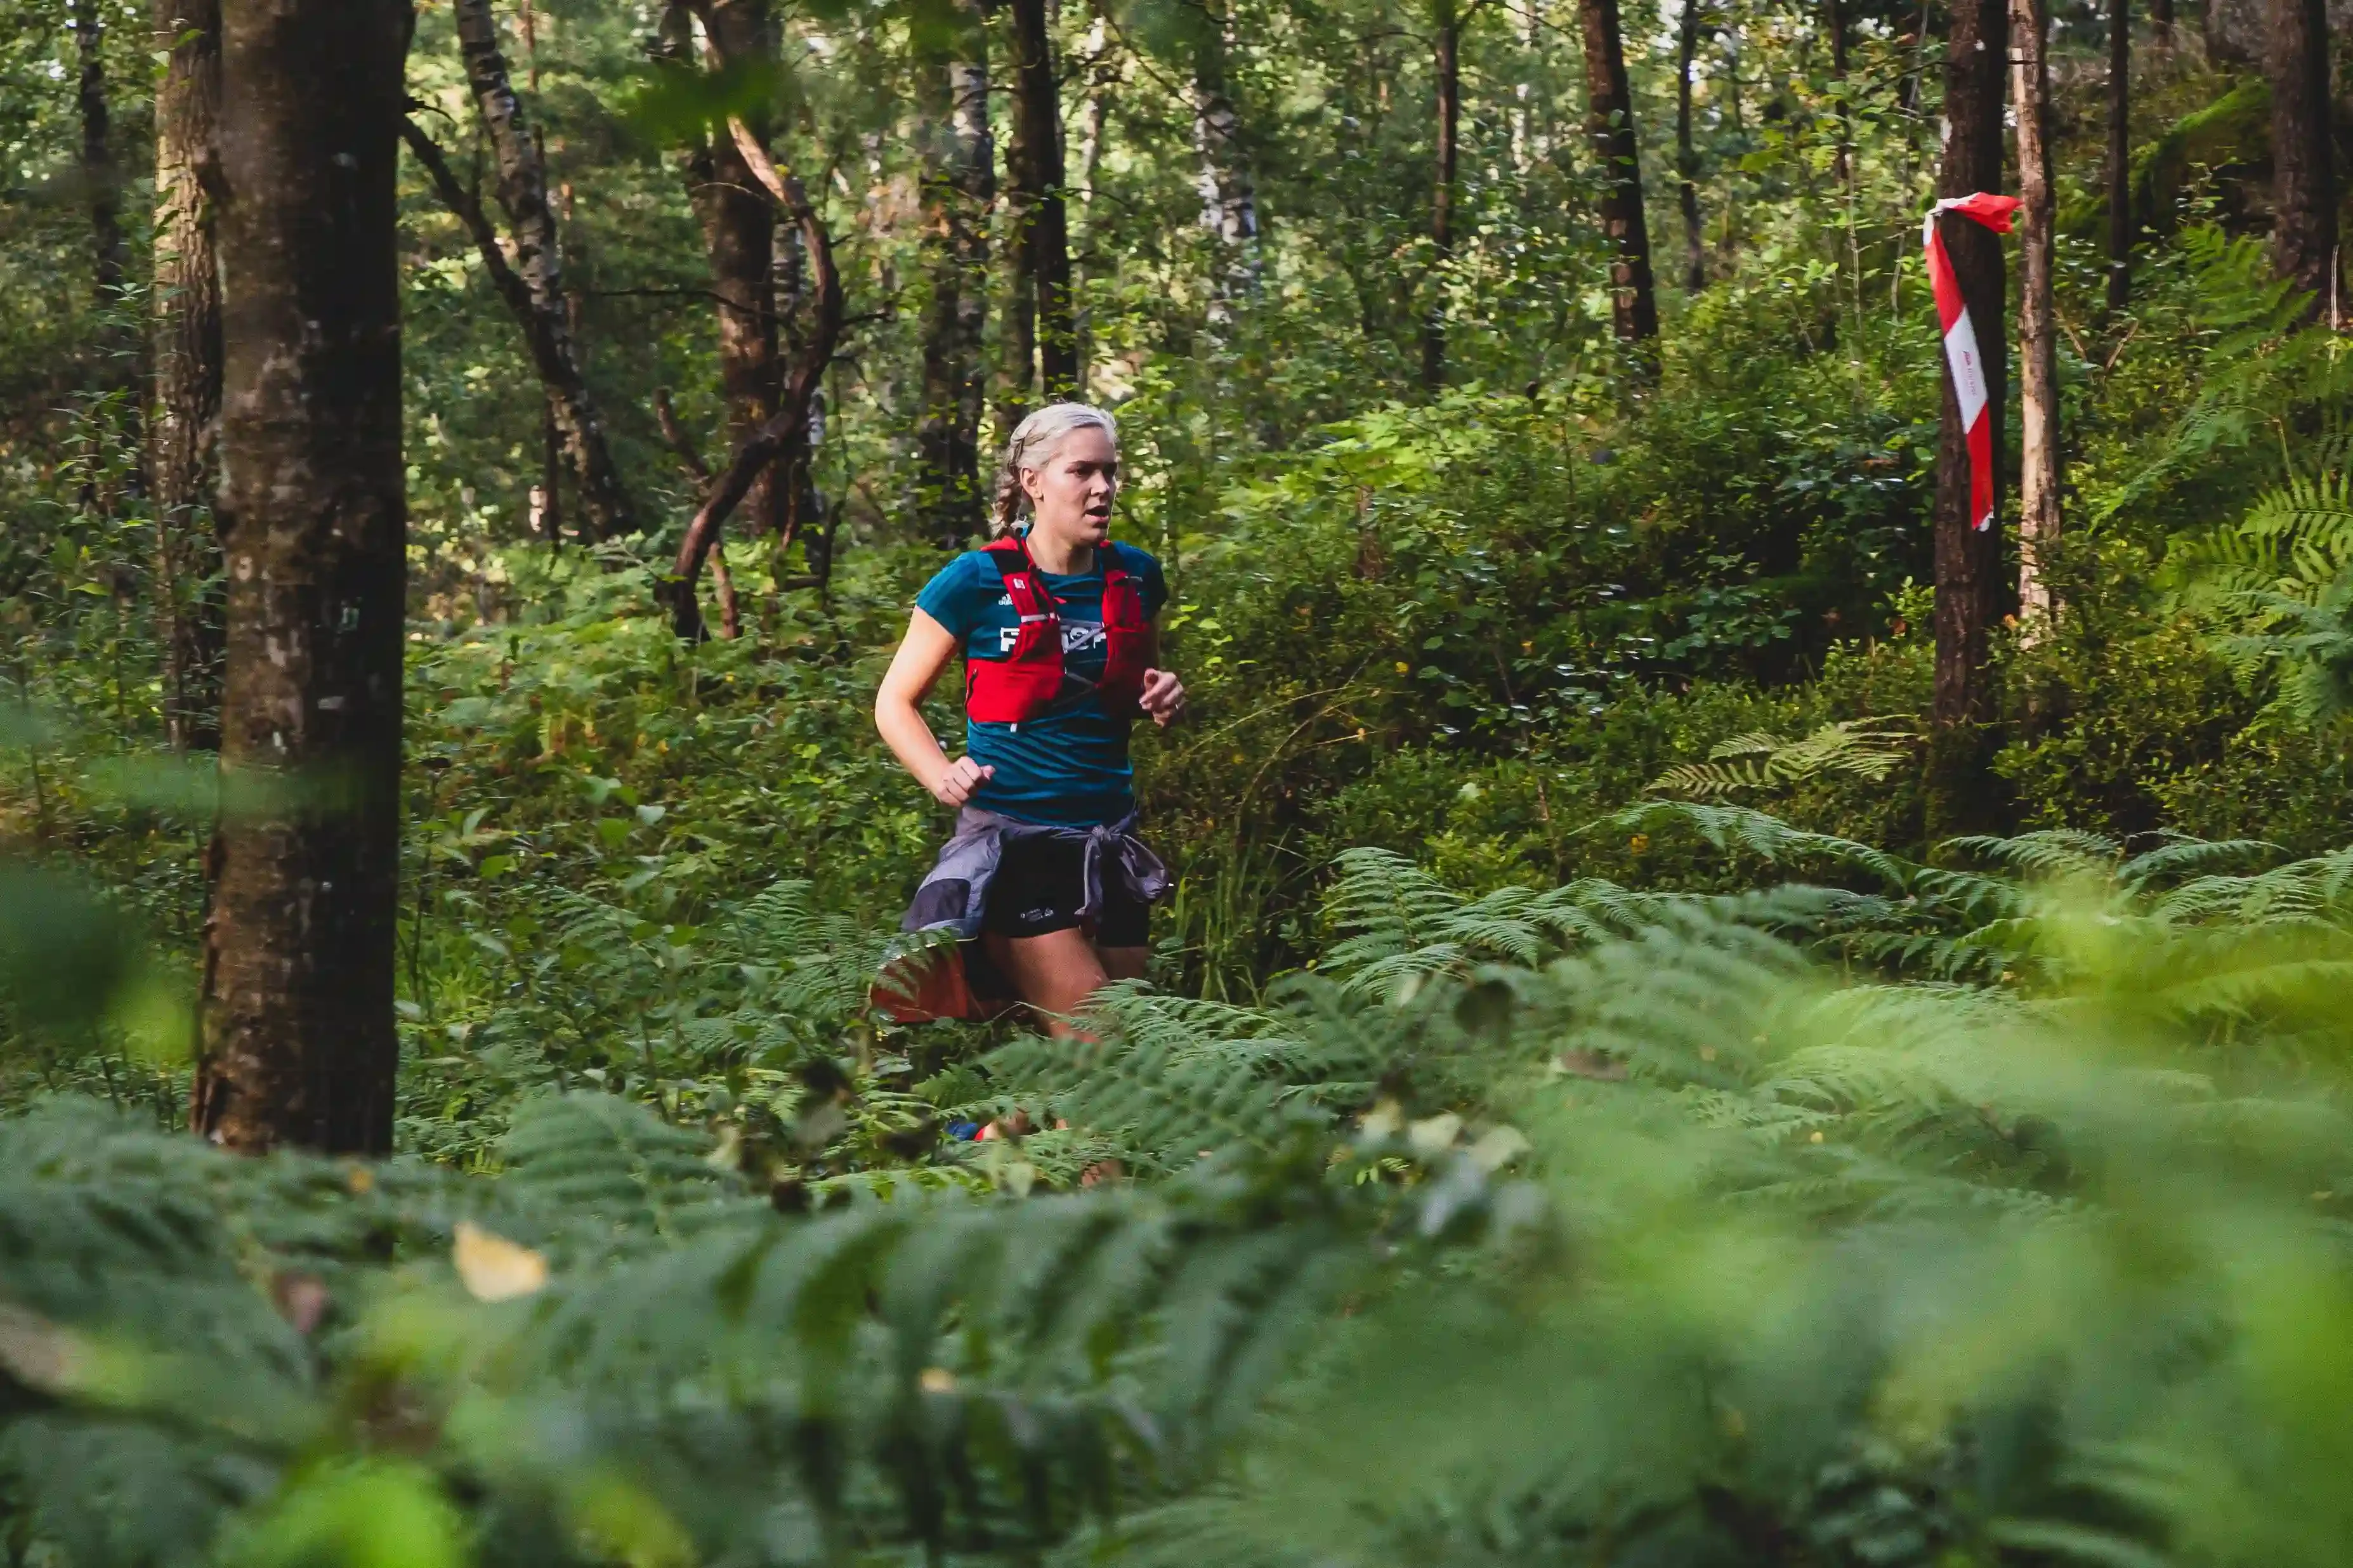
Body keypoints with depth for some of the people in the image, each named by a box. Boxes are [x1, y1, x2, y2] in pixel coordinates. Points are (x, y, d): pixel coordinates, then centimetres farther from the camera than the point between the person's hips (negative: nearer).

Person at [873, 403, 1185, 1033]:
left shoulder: (1136, 577, 7)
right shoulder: (978, 582, -6)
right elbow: (896, 703, 0)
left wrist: (1163, 699, 2)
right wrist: (943, 777, -17)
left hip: (1110, 840, 6)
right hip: (1010, 836, -6)